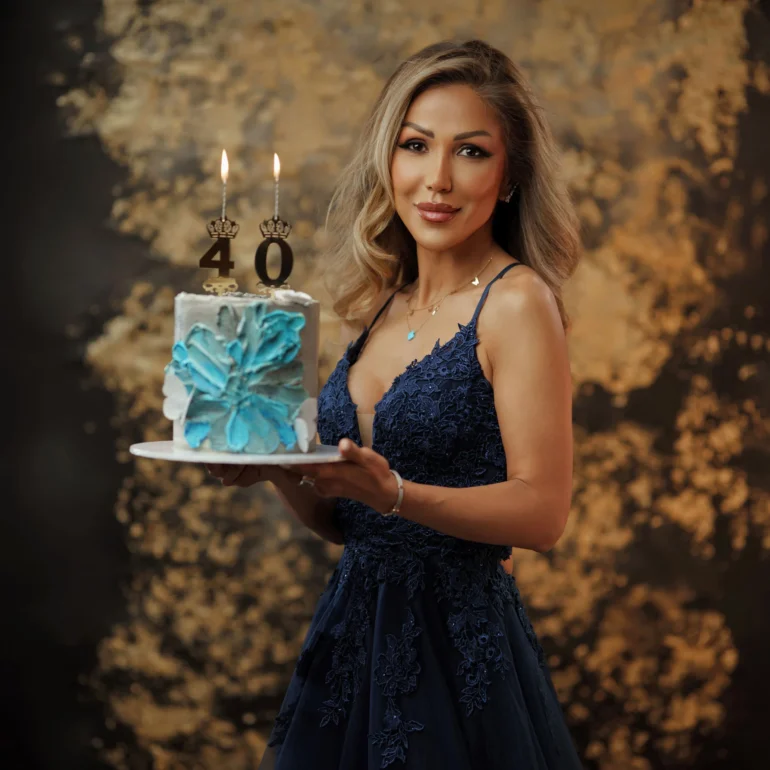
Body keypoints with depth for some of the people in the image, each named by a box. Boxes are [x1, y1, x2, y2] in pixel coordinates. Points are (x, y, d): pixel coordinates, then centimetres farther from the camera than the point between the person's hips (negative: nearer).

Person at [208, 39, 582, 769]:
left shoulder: (517, 302, -11)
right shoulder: (379, 307, 7)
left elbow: (542, 511, -16)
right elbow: (339, 521, 11)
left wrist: (393, 493, -27)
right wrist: (277, 462, -7)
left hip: (456, 645, -6)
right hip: (352, 633, 6)